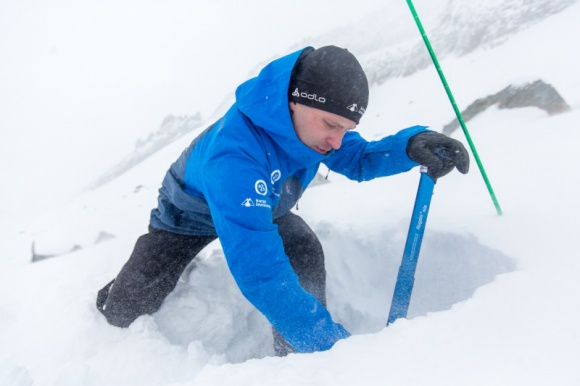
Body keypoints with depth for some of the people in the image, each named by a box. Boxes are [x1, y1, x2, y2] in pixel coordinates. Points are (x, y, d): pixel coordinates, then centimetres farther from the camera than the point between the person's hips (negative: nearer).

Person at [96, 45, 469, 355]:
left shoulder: (311, 120, -25)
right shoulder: (234, 157, -48)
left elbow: (359, 160, -13)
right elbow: (260, 270, -52)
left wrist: (412, 145, -33)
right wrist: (331, 344, -51)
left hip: (264, 208, 5)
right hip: (194, 211, -4)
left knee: (305, 258, -24)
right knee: (124, 310, -2)